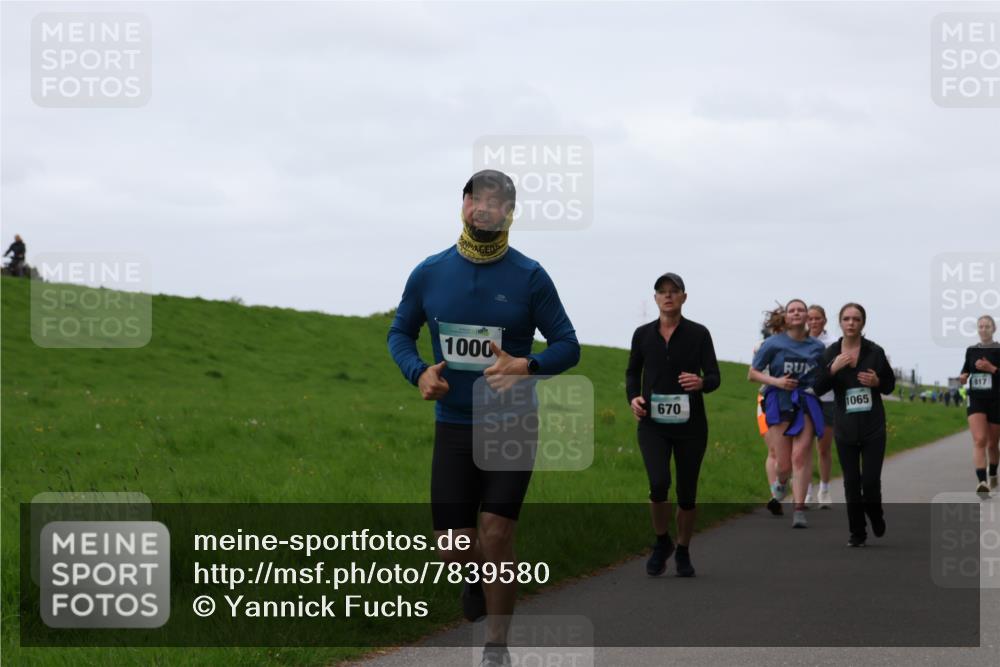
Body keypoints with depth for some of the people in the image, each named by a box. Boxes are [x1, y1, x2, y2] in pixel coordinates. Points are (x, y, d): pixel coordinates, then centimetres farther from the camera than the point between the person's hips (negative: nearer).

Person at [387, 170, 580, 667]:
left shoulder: (529, 277, -6)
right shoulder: (430, 273, 0)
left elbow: (567, 345, -3)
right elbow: (400, 333, 12)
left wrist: (527, 366, -23)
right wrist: (418, 373, -9)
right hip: (453, 427, 2)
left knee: (494, 534, -10)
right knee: (455, 549, -1)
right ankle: (479, 577, 35)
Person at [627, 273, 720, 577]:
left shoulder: (698, 334, -2)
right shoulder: (643, 334, 4)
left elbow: (714, 377, -3)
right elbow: (633, 372, 17)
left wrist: (701, 383, -27)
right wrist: (633, 398, -3)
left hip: (690, 424, 0)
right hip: (653, 424, 0)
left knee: (687, 492, 5)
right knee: (659, 484, -19)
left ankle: (683, 552, 27)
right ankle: (661, 542, 6)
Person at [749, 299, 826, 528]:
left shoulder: (817, 347, 9)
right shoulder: (773, 344, 2)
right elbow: (753, 374, 5)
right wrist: (776, 381, -11)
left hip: (806, 403, 1)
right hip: (779, 403, -1)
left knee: (800, 456, -15)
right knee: (784, 464, 0)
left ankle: (799, 510, -14)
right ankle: (781, 483, 38)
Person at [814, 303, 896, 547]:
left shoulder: (875, 352, -2)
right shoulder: (831, 353, 1)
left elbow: (890, 385, 7)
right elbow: (818, 388, -2)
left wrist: (877, 382, -15)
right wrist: (832, 369, -18)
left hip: (873, 427, -1)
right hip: (845, 428, 2)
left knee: (871, 480, -6)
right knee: (851, 481, 5)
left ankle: (876, 515, 25)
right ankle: (857, 533, 16)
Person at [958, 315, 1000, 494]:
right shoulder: (971, 351, 7)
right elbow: (966, 371, 20)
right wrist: (963, 377, -2)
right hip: (976, 401, 1)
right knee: (979, 440, -18)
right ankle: (981, 482, -29)